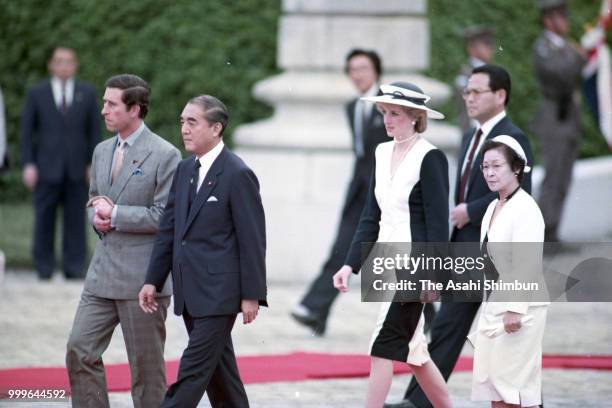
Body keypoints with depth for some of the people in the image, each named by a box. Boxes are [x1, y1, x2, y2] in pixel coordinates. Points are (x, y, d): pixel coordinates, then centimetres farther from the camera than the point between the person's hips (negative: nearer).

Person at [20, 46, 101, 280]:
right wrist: (28, 164, -5)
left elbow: (94, 130, 8)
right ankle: (44, 271, 5)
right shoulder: (37, 94, 5)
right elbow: (26, 131, 4)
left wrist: (93, 164, 0)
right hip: (47, 169, -1)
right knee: (44, 221, -1)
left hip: (77, 170, 1)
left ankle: (74, 270, 4)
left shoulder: (87, 94, 7)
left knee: (76, 221, 1)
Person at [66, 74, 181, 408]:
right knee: (80, 349, 0)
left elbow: (165, 217, -15)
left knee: (146, 366, 2)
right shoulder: (102, 151, 13)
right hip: (103, 274, 7)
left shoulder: (165, 155, -10)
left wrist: (115, 214, -14)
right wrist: (97, 217, 0)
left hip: (143, 279, -7)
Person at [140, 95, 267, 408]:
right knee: (218, 370, 14)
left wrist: (251, 295, -13)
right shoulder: (185, 170, 12)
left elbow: (252, 239, -12)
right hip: (190, 293, 8)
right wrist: (153, 280, 9)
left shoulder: (237, 175, -11)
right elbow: (169, 229, 15)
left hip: (219, 292, -8)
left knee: (193, 370, -10)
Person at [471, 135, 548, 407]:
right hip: (494, 307, 9)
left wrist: (514, 310, -24)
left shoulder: (525, 208, -14)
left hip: (519, 308, -9)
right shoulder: (493, 208, 14)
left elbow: (526, 262, -20)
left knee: (515, 384, -8)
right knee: (494, 384, 8)